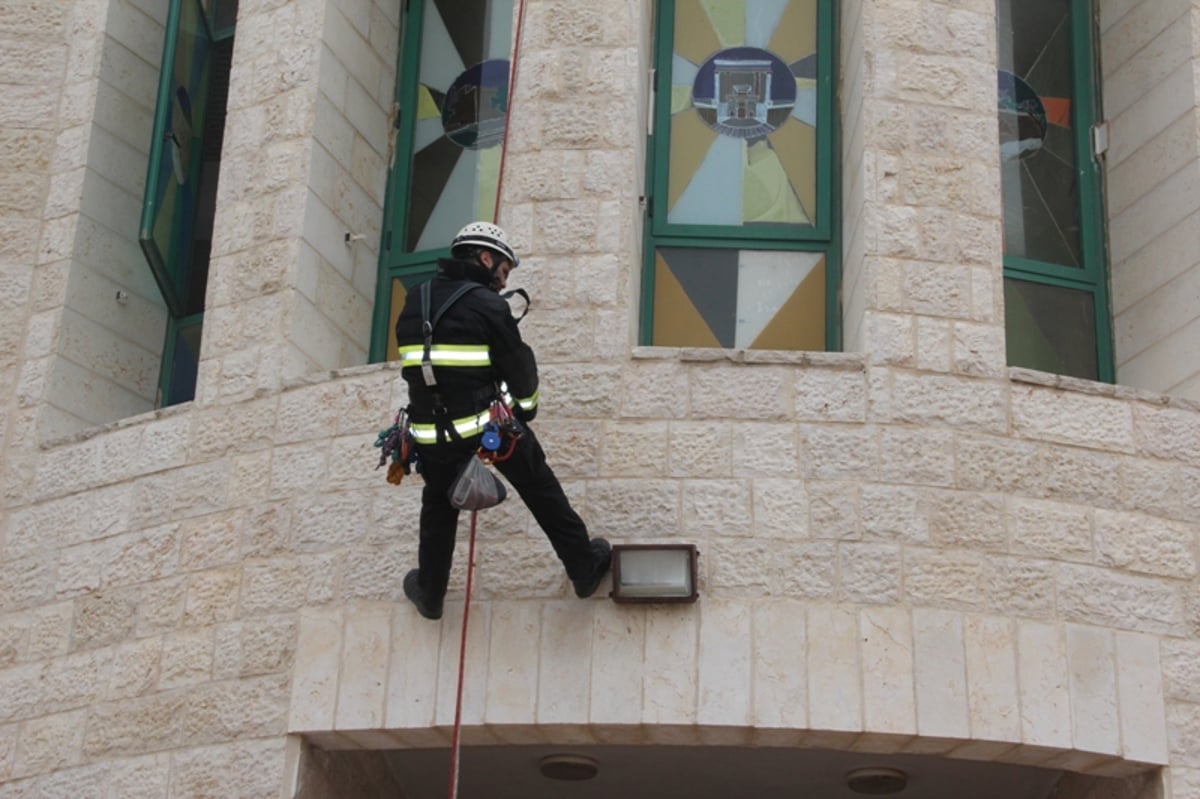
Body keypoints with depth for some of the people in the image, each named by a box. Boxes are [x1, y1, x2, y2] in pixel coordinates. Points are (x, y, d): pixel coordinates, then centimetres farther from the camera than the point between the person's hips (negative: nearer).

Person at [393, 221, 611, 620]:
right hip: (491, 423, -4)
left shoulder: (414, 303, 8)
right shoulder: (487, 304, -9)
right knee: (543, 492, 14)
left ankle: (429, 593, 34)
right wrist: (524, 413, 15)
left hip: (432, 432, 4)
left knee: (438, 505, 25)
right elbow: (520, 369, -2)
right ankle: (584, 568, 23)